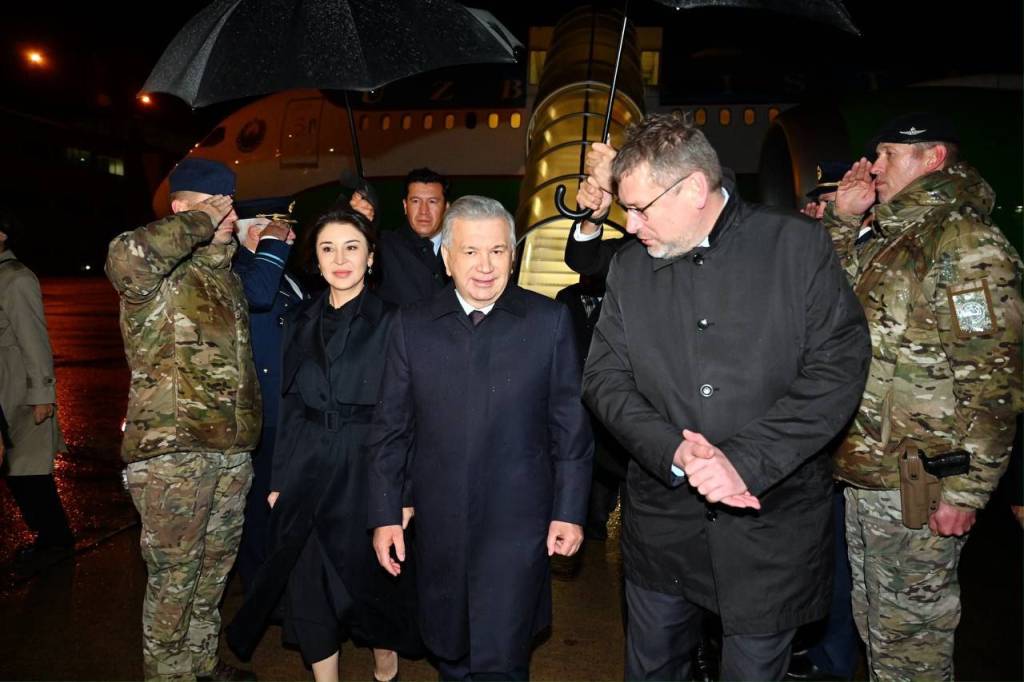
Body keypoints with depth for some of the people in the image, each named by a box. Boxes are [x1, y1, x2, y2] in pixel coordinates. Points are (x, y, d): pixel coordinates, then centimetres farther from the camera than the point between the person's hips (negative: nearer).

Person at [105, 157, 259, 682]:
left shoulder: (225, 272, 15)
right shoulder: (156, 273, -8)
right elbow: (126, 257, -35)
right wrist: (201, 223, -22)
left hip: (232, 451, 8)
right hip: (172, 452, -8)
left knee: (214, 568, 19)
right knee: (174, 577, 4)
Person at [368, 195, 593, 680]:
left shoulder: (549, 320, -3)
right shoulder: (411, 325, 1)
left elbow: (571, 425, 0)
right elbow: (390, 429, 4)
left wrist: (569, 511, -2)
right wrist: (385, 515, 2)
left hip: (517, 526, -2)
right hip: (438, 528, 3)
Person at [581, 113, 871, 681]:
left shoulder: (798, 243, -6)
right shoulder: (629, 266, 3)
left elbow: (839, 368, -12)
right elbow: (604, 377, -1)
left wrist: (745, 460, -21)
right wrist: (672, 452, -18)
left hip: (771, 526, -2)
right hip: (662, 521, 3)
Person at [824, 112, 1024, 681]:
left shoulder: (967, 245, -15)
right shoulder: (886, 239, 13)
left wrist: (966, 489, -18)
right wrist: (842, 217, 9)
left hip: (915, 484, -8)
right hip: (863, 472, 9)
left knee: (908, 636, 7)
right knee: (873, 622, 22)